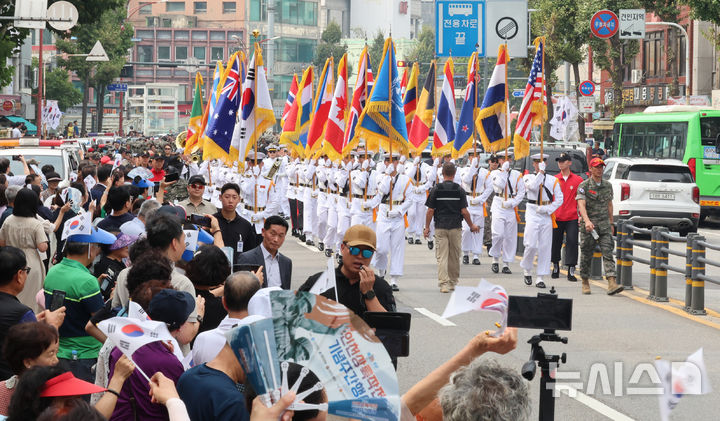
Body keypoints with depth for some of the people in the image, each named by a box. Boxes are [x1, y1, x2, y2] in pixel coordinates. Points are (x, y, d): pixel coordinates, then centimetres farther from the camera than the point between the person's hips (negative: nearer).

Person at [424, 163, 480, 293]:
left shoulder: (436, 189, -3)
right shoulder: (459, 190, -4)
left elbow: (430, 211, -3)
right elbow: (464, 211, -4)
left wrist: (427, 227, 7)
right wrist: (472, 226, 10)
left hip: (440, 227, -1)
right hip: (456, 227, 1)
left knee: (442, 257, 0)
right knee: (454, 257, 13)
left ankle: (444, 283, -10)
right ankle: (453, 282, 24)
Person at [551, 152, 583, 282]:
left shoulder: (578, 180, 2)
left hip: (572, 218, -2)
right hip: (556, 217, 2)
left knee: (572, 243, -7)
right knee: (555, 243, 8)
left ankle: (571, 272, -5)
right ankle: (555, 267, 27)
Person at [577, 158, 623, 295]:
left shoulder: (607, 185, 11)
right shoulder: (584, 186, -6)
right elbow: (581, 205, -18)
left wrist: (611, 223, 22)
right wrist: (587, 221, -33)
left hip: (604, 225, 3)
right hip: (589, 225, -3)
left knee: (608, 253, -9)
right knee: (586, 254, 4)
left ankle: (612, 284, -19)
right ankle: (585, 283, 21)